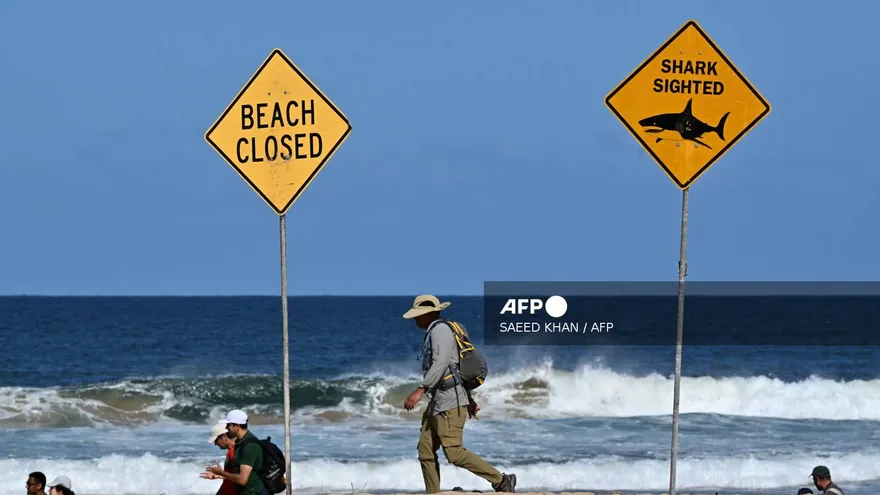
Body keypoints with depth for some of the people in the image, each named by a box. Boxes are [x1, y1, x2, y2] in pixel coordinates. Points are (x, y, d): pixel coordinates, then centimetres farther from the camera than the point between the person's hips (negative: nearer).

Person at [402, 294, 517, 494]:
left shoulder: (440, 330, -11)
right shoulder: (434, 333, 21)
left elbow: (441, 363, -25)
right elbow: (456, 365, 26)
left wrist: (420, 390, -33)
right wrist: (469, 399, 29)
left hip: (449, 403, -11)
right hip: (437, 403, 11)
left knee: (455, 453, -13)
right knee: (426, 451, 6)